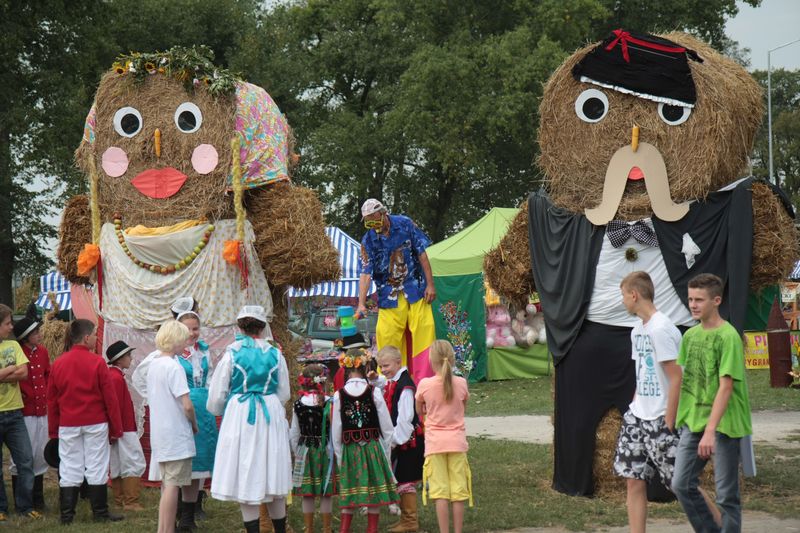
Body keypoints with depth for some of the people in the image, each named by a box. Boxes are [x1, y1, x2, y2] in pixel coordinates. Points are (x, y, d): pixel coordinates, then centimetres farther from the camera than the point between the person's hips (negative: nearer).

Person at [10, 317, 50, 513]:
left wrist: (46, 397, 10)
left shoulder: (42, 352, 9)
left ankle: (37, 500, 21)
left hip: (42, 411, 7)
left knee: (40, 456, 12)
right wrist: (22, 398, -11)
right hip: (24, 414, -7)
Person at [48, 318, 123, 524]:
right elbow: (110, 398, -8)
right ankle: (100, 513, 9)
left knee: (69, 469, 7)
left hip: (67, 425, 3)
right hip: (95, 424, -3)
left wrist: (54, 430, 15)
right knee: (96, 468, 5)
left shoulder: (58, 364, 2)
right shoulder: (97, 362, -9)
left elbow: (51, 400, 7)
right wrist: (116, 428, -1)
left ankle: (67, 515, 7)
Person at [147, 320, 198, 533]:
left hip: (158, 433, 9)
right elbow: (187, 405, -22)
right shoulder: (174, 367, -16)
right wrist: (194, 424, -3)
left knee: (167, 483, 17)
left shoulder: (153, 364, 10)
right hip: (176, 434, -9)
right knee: (172, 485, -7)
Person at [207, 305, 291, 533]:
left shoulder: (232, 354, -6)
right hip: (272, 417, 3)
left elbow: (216, 396, 0)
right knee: (272, 474, 11)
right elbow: (284, 394, 10)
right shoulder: (275, 354, 1)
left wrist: (219, 411, 21)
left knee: (245, 478, 2)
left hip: (239, 415, -3)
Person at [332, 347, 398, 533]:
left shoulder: (339, 396, -5)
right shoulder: (374, 392, -7)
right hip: (373, 447, -1)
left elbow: (336, 433, -2)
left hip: (349, 450, 1)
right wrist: (386, 453, 10)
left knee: (348, 496, 9)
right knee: (374, 496, 6)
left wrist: (339, 457, 9)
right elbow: (387, 428, -2)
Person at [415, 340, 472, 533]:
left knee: (440, 491, 1)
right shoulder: (461, 383, -3)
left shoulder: (425, 385, -8)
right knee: (458, 491, 6)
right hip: (457, 441, 2)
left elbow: (419, 410, 7)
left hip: (435, 442, -2)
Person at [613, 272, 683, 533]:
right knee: (634, 481, 4)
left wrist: (668, 424, -17)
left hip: (660, 421, -9)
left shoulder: (661, 330, -16)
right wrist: (634, 409, 13)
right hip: (639, 417, 9)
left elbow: (677, 378, -18)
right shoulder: (638, 330, 12)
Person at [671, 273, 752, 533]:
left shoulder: (728, 337, -14)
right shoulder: (690, 335, 8)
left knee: (726, 495, 0)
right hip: (693, 422, 7)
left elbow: (726, 386, -19)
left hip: (724, 424, -7)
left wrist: (710, 430, -24)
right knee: (681, 485, 5)